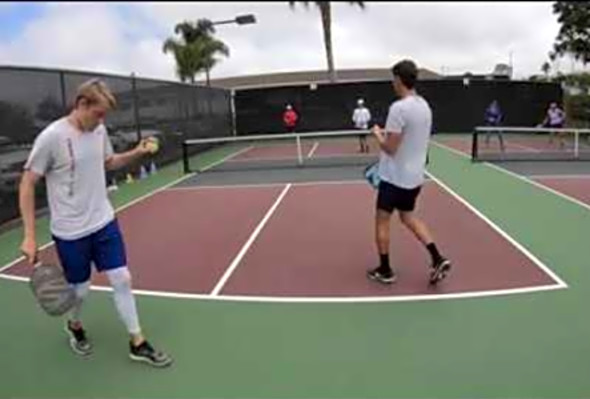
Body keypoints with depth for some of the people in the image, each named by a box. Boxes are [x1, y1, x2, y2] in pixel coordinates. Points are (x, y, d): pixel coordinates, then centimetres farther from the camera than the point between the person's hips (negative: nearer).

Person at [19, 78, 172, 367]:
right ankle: (74, 326, 45)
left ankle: (137, 343, 17)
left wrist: (138, 152, -1)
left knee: (122, 279, 4)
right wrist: (29, 236, -14)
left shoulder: (99, 131, 0)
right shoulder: (51, 137, -18)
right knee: (80, 289, 10)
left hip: (104, 222, 5)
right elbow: (27, 184, -12)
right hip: (70, 232, -5)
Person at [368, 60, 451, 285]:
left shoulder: (399, 107, -21)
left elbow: (389, 148, -21)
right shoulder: (424, 106, 6)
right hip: (414, 176, 8)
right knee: (408, 218, 22)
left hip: (395, 177, -8)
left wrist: (377, 133, -3)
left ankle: (385, 271, 17)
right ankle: (437, 259, 13)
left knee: (382, 221, 8)